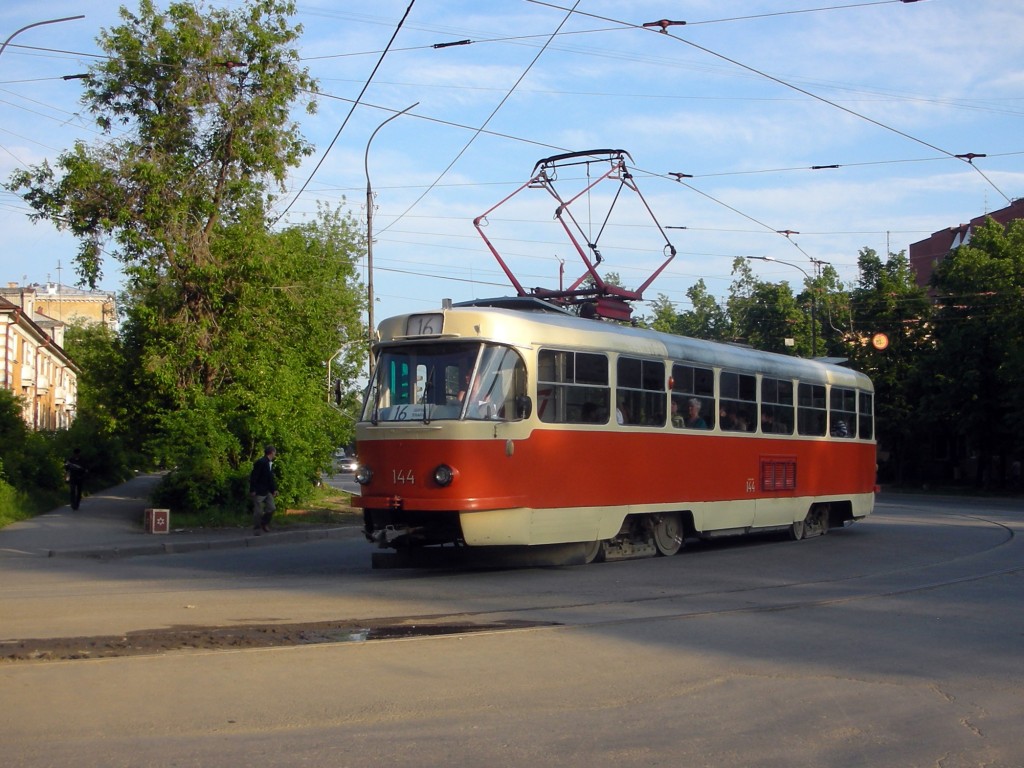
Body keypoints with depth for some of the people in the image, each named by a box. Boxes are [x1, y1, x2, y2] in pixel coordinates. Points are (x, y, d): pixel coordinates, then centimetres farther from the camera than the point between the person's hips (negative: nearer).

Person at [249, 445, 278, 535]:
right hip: (259, 491, -8)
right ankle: (256, 529, 10)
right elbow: (253, 477, -18)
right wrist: (252, 490, -19)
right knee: (258, 511, -1)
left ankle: (265, 524, 22)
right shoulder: (260, 462, -17)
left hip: (267, 491, 8)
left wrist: (274, 489, 7)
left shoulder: (271, 464, 10)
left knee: (271, 508, 4)